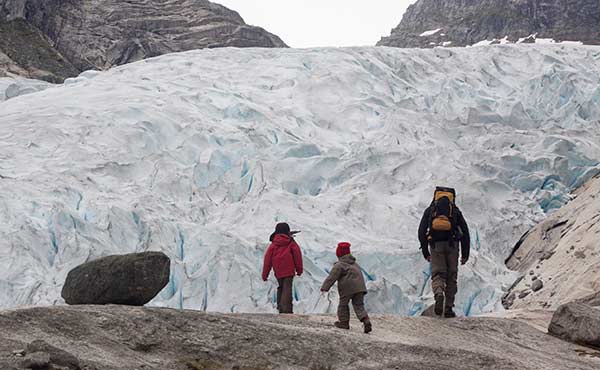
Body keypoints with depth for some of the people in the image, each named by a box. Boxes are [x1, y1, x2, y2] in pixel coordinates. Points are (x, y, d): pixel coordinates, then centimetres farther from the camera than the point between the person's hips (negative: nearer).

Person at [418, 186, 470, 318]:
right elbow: (465, 232, 7)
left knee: (437, 274, 3)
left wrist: (425, 252, 11)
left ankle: (439, 295, -28)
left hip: (436, 245, 0)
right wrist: (465, 254, 9)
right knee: (451, 277, 10)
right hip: (452, 245, 0)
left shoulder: (430, 210, 14)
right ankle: (448, 308, 8)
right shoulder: (455, 211, 14)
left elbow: (422, 231, 6)